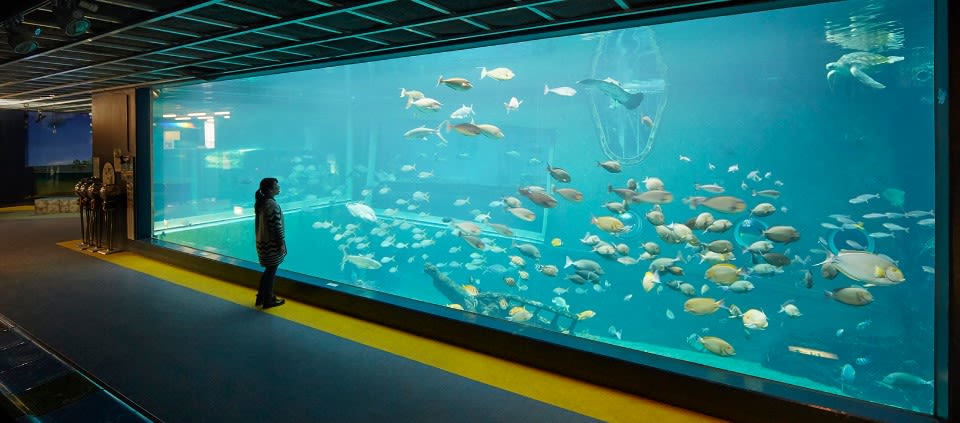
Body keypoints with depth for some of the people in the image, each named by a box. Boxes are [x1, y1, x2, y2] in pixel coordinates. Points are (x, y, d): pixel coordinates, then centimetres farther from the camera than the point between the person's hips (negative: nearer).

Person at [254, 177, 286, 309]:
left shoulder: (260, 203, 6)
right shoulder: (272, 205, -21)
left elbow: (261, 223, 12)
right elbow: (276, 226, -21)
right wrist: (281, 243, -14)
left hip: (262, 242, 9)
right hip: (271, 243, -9)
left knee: (268, 270, 21)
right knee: (271, 271, 4)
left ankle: (261, 297, 29)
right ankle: (268, 300, 15)